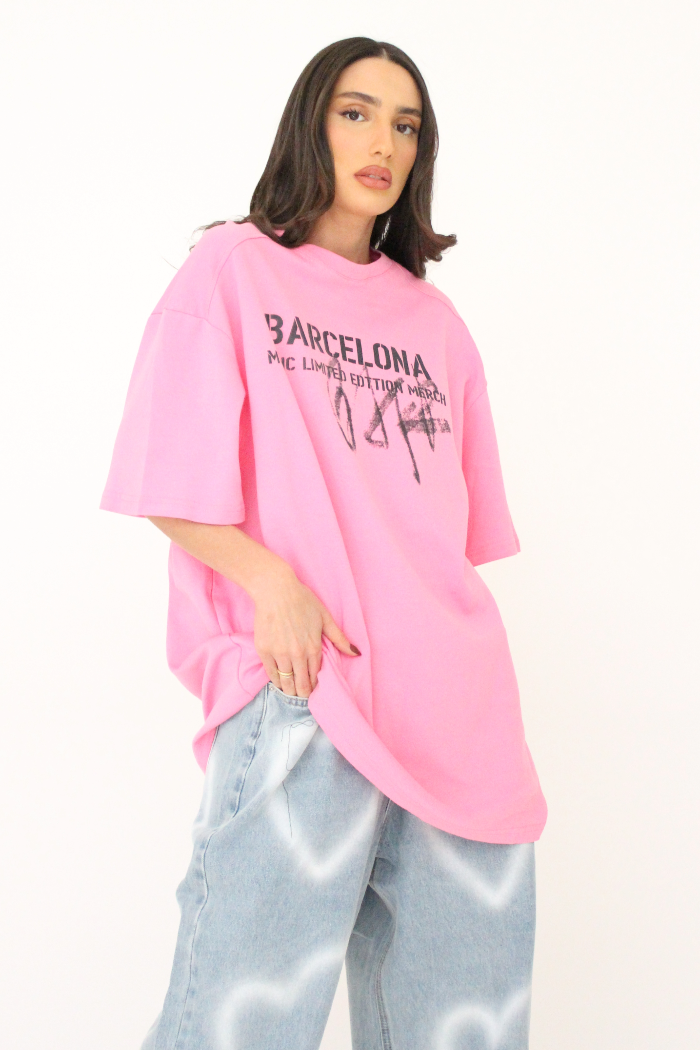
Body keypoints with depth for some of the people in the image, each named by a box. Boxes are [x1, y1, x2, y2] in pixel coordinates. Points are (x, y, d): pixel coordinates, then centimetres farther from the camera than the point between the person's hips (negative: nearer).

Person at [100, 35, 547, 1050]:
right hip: (298, 680, -5)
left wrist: (464, 652, 8)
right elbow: (170, 483, 0)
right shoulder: (234, 266, 8)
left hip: (453, 692, 5)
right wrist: (271, 583, -14)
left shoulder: (434, 319, 21)